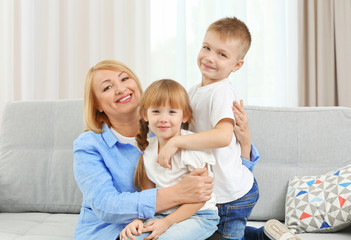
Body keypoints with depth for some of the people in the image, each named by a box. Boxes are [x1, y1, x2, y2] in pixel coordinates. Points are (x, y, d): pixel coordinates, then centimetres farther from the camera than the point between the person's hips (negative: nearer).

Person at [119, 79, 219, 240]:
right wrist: (139, 219, -7)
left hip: (198, 215, -5)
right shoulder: (148, 149, 2)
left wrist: (167, 222, -18)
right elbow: (148, 191, 10)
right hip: (162, 214, 5)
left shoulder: (192, 147, -16)